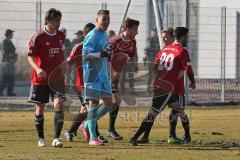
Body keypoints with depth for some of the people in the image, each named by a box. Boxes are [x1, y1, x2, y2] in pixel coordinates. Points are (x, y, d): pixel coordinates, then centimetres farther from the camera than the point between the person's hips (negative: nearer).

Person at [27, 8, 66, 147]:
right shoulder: (38, 37, -10)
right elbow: (30, 56, -9)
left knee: (59, 106, -13)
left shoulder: (61, 36, 5)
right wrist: (37, 69, -26)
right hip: (40, 78, -3)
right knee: (40, 108, 6)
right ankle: (41, 139, 20)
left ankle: (57, 138, -12)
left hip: (56, 78, 3)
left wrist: (63, 67, 5)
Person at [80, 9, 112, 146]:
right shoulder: (92, 36, -11)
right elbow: (85, 55, -19)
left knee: (108, 103, 7)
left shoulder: (105, 36, 17)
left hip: (103, 75, 9)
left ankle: (86, 125, 21)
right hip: (93, 74, -9)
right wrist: (100, 55, -31)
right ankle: (92, 138, -3)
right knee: (94, 103, -6)